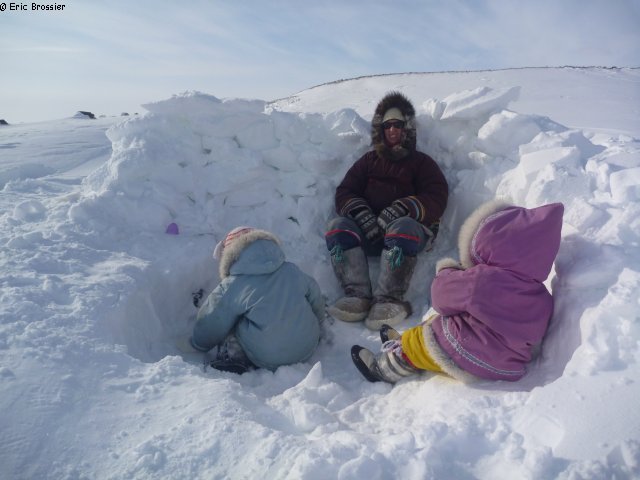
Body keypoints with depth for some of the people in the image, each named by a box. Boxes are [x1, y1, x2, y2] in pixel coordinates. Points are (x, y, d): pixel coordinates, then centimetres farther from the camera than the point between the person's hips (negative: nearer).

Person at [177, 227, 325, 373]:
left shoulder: (231, 287, -13)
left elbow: (211, 324, -2)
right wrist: (316, 322, 33)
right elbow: (316, 299, 13)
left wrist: (195, 344, 19)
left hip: (267, 361, -5)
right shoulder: (292, 271, -1)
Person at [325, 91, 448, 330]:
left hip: (411, 227, -3)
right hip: (369, 233, 3)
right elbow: (344, 193, 10)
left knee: (402, 228, -36)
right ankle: (357, 295, -35)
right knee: (338, 225, -24)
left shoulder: (421, 162, 16)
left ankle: (389, 300, -40)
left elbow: (436, 199, -1)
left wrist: (399, 210, -21)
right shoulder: (368, 160, 23)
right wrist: (362, 215, -14)